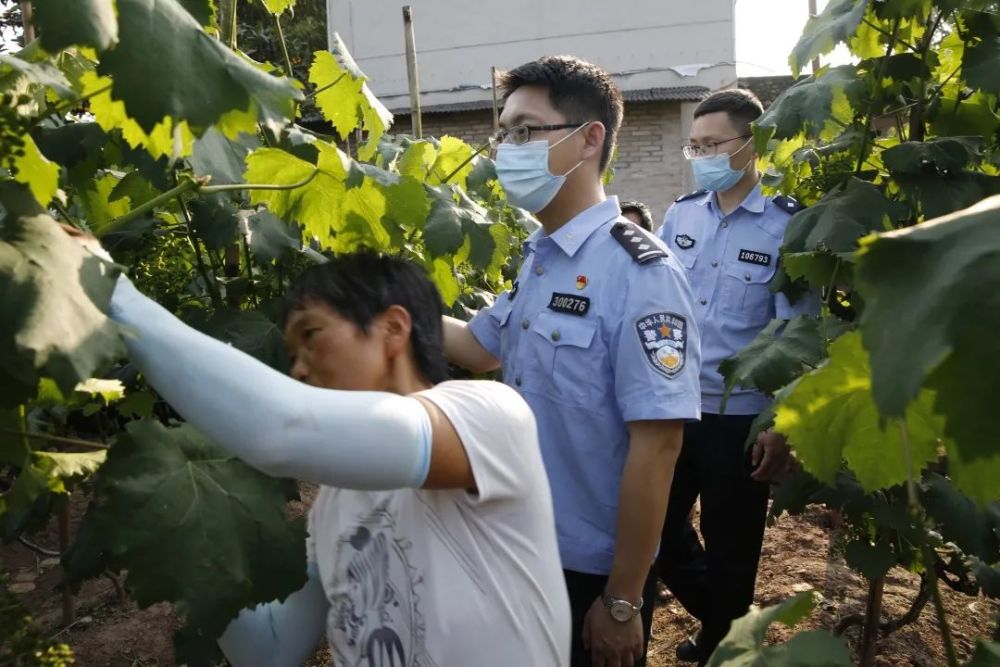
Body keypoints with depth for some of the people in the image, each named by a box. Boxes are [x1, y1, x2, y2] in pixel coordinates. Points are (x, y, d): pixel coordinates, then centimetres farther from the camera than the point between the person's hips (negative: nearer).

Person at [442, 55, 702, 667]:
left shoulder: (638, 272, -23)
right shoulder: (538, 260, 2)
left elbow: (656, 445, -23)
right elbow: (480, 347, 14)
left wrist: (622, 603, -18)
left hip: (595, 569, -7)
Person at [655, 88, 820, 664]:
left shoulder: (789, 226, -11)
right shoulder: (681, 215, 2)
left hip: (741, 417, -4)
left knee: (730, 547, 12)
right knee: (656, 526, 16)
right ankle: (715, 616, 42)